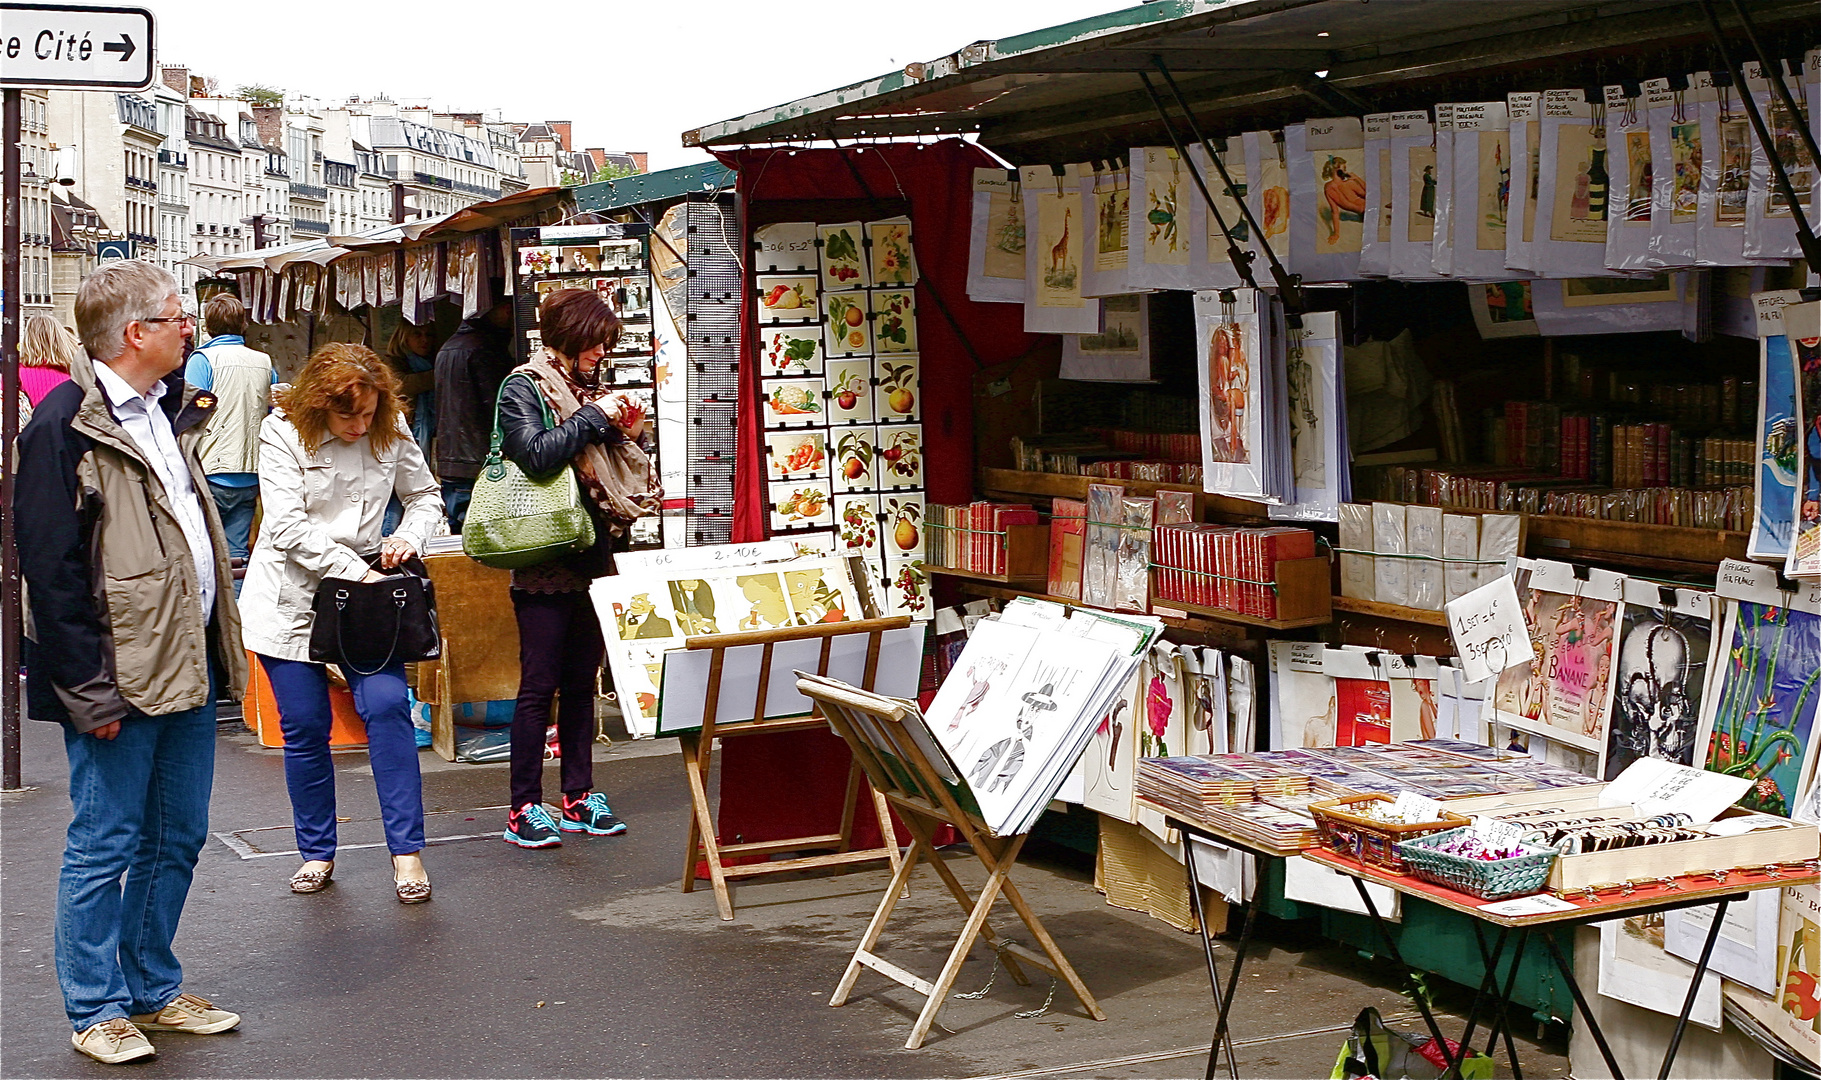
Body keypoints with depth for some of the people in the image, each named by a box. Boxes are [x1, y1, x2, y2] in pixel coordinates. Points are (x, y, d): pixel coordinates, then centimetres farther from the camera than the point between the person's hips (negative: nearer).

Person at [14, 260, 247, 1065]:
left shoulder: (167, 411, 13)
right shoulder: (65, 425, -13)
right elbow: (51, 570, -16)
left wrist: (215, 645, 16)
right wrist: (90, 691, -18)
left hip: (188, 661, 9)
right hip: (122, 674, -8)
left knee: (176, 838, 15)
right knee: (104, 845, 3)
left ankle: (154, 989, 29)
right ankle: (97, 1009, 15)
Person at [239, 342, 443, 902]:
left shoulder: (392, 431, -1)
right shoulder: (283, 432, -10)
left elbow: (425, 495, 12)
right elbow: (289, 526, -17)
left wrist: (408, 537, -9)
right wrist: (355, 571, -21)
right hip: (292, 594, -1)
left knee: (386, 704, -14)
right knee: (304, 726, 1)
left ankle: (406, 850, -7)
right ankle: (317, 851, 18)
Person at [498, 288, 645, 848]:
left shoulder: (587, 388, 16)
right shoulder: (523, 387, -5)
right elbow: (536, 454, -22)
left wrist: (626, 433, 5)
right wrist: (596, 419, -15)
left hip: (591, 559, 7)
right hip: (545, 564, -7)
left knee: (581, 681, 11)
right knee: (539, 685, -4)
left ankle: (578, 796, 18)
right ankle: (524, 808, 2)